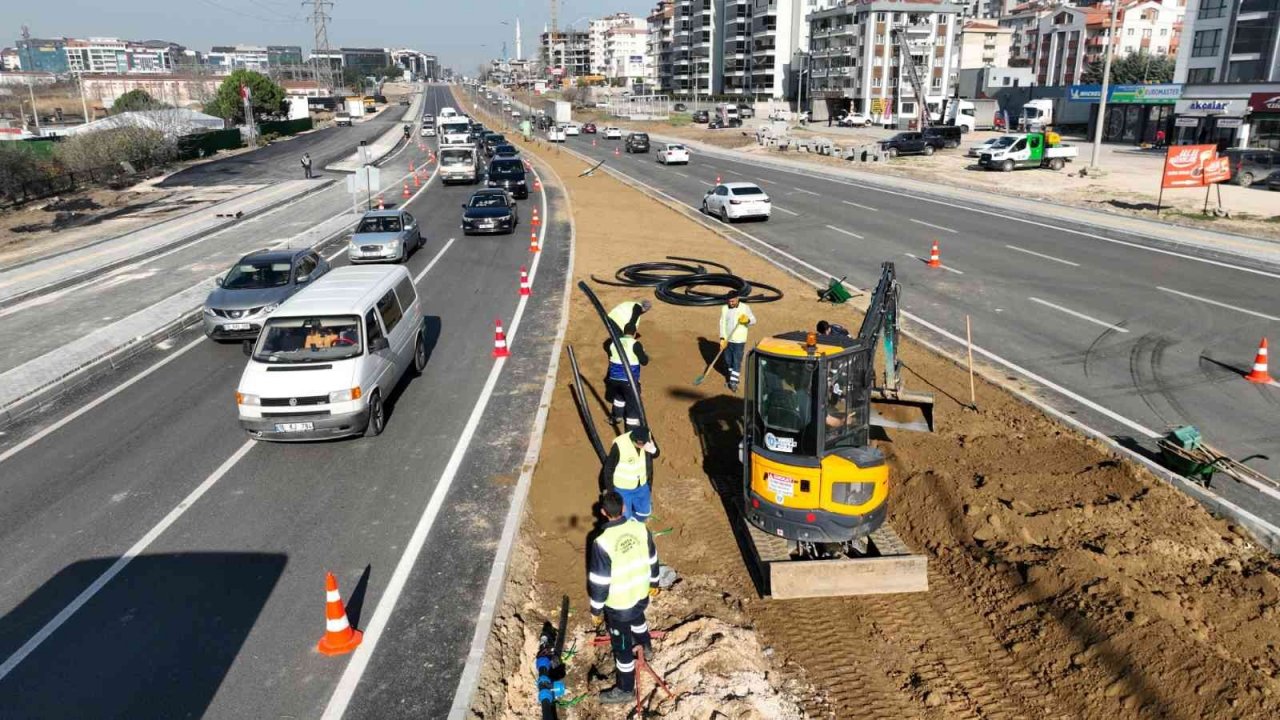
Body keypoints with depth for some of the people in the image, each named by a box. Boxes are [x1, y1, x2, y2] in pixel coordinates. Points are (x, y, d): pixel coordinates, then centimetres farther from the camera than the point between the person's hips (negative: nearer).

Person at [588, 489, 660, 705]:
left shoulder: (602, 542, -30)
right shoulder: (641, 529, -14)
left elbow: (599, 581, -22)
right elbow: (652, 560, 1)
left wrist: (596, 610, -8)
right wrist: (653, 583, 19)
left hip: (618, 604, -6)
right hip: (641, 594, 6)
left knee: (622, 645, 14)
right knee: (637, 618, 37)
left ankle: (625, 689, 32)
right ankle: (646, 647, 64)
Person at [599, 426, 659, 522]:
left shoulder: (647, 437, -20)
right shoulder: (619, 445, -33)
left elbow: (656, 454, 1)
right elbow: (608, 469, -18)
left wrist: (653, 450, -25)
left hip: (642, 486, 5)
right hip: (622, 488, -5)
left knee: (644, 512, 23)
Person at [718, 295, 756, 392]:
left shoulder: (745, 308, -9)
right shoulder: (724, 308, 0)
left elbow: (753, 320, -7)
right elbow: (722, 323, 0)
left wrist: (747, 320, -31)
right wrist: (722, 338, -9)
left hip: (739, 340, -3)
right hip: (727, 340, 3)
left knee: (737, 362, -2)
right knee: (728, 361, 13)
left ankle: (733, 382, 5)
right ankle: (732, 376, 34)